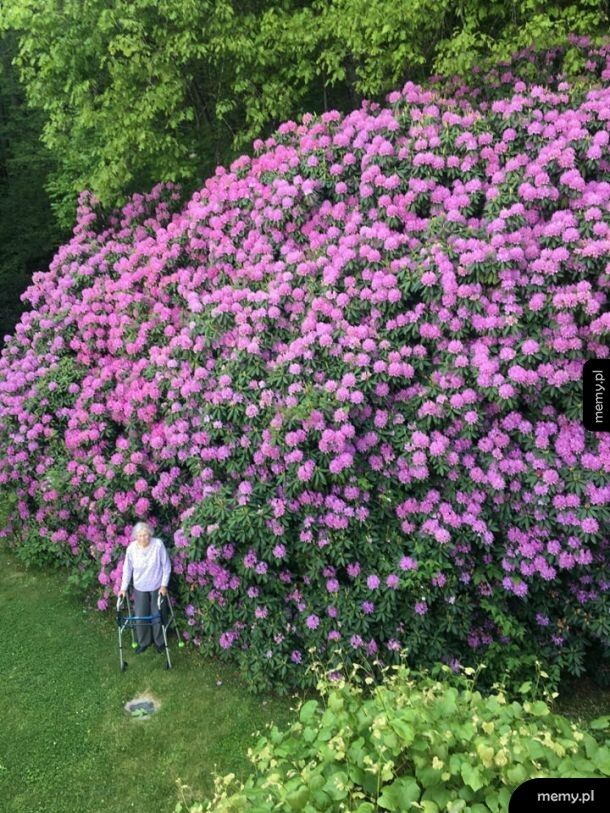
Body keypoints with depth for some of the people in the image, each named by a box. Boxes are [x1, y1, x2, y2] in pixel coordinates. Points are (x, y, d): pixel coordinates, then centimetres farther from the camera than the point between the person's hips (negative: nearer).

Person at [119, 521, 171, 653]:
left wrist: (164, 585, -13)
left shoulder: (158, 545, -24)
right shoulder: (131, 548, -17)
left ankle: (160, 641, 33)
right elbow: (127, 569, -4)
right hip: (140, 588, 2)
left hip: (157, 586, -2)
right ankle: (143, 642, 34)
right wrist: (124, 588, -4)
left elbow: (166, 566, -13)